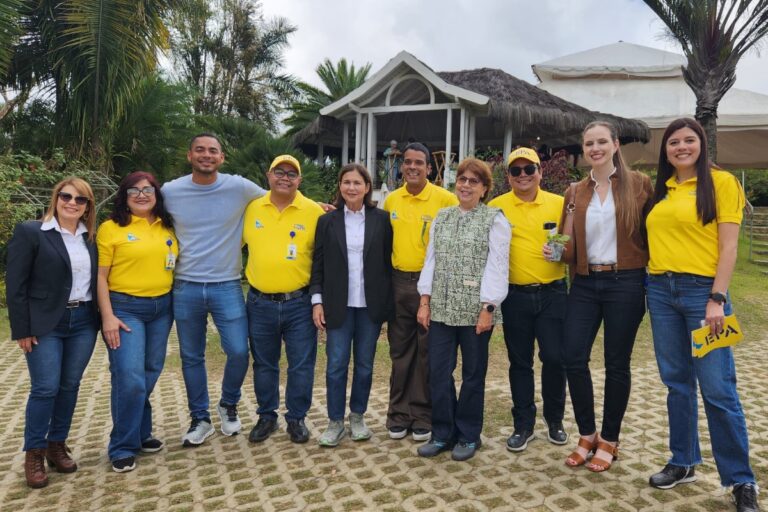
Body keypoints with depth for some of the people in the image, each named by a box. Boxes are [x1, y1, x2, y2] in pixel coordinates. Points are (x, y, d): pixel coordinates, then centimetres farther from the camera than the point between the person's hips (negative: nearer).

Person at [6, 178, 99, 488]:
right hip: (45, 324, -4)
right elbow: (15, 285, -7)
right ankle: (34, 453, 16)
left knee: (70, 386, 10)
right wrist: (22, 329, -9)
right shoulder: (30, 232, -5)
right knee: (45, 388, -2)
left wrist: (102, 318, 4)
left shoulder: (92, 237, 7)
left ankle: (57, 445, 26)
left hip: (84, 322, 4)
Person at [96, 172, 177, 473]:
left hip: (162, 308, 5)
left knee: (150, 375, 13)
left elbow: (175, 264, 17)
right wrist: (108, 316, -13)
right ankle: (123, 447, 6)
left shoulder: (167, 227, 8)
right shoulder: (110, 228, -5)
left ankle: (140, 433, 29)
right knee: (130, 378, -9)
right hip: (125, 308, -5)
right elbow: (101, 276, -6)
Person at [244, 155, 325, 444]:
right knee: (264, 364, 15)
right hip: (260, 303, 2)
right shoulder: (251, 209, 2)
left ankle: (296, 418, 26)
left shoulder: (314, 211, -5)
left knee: (301, 365, 8)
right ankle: (266, 417, 33)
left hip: (300, 303, -2)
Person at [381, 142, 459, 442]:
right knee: (400, 350, 11)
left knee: (427, 352, 6)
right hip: (398, 282, 4)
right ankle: (399, 413, 23)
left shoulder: (445, 199, -7)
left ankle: (423, 415, 20)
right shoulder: (390, 200, 7)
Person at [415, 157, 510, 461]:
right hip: (441, 308, 4)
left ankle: (469, 436, 25)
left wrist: (488, 309, -14)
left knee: (473, 374, 9)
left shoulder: (494, 219, -3)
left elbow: (496, 267, -8)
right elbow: (431, 260, 11)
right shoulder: (442, 217, 12)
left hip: (475, 310, -4)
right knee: (438, 372, 6)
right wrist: (425, 301, 5)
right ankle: (442, 433, 23)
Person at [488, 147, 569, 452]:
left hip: (552, 293, 0)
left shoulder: (559, 204, 1)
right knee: (520, 361, 9)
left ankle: (555, 419, 27)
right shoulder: (496, 207, 1)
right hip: (515, 296, 0)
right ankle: (523, 424, 24)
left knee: (554, 358, 3)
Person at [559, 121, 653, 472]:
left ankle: (609, 440, 22)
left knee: (617, 363, 5)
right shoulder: (575, 192, 9)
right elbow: (571, 244, 9)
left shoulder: (638, 184, 0)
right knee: (573, 357, -3)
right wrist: (558, 251, -12)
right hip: (585, 283, 3)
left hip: (625, 283, -3)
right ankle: (587, 434, 18)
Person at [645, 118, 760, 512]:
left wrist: (717, 299, -14)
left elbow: (728, 246, -8)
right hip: (660, 291, 5)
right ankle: (683, 462, 26)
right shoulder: (661, 190, 13)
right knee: (677, 383, 13)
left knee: (718, 388, -2)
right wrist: (652, 281, 4)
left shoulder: (721, 182, -2)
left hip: (701, 290, -5)